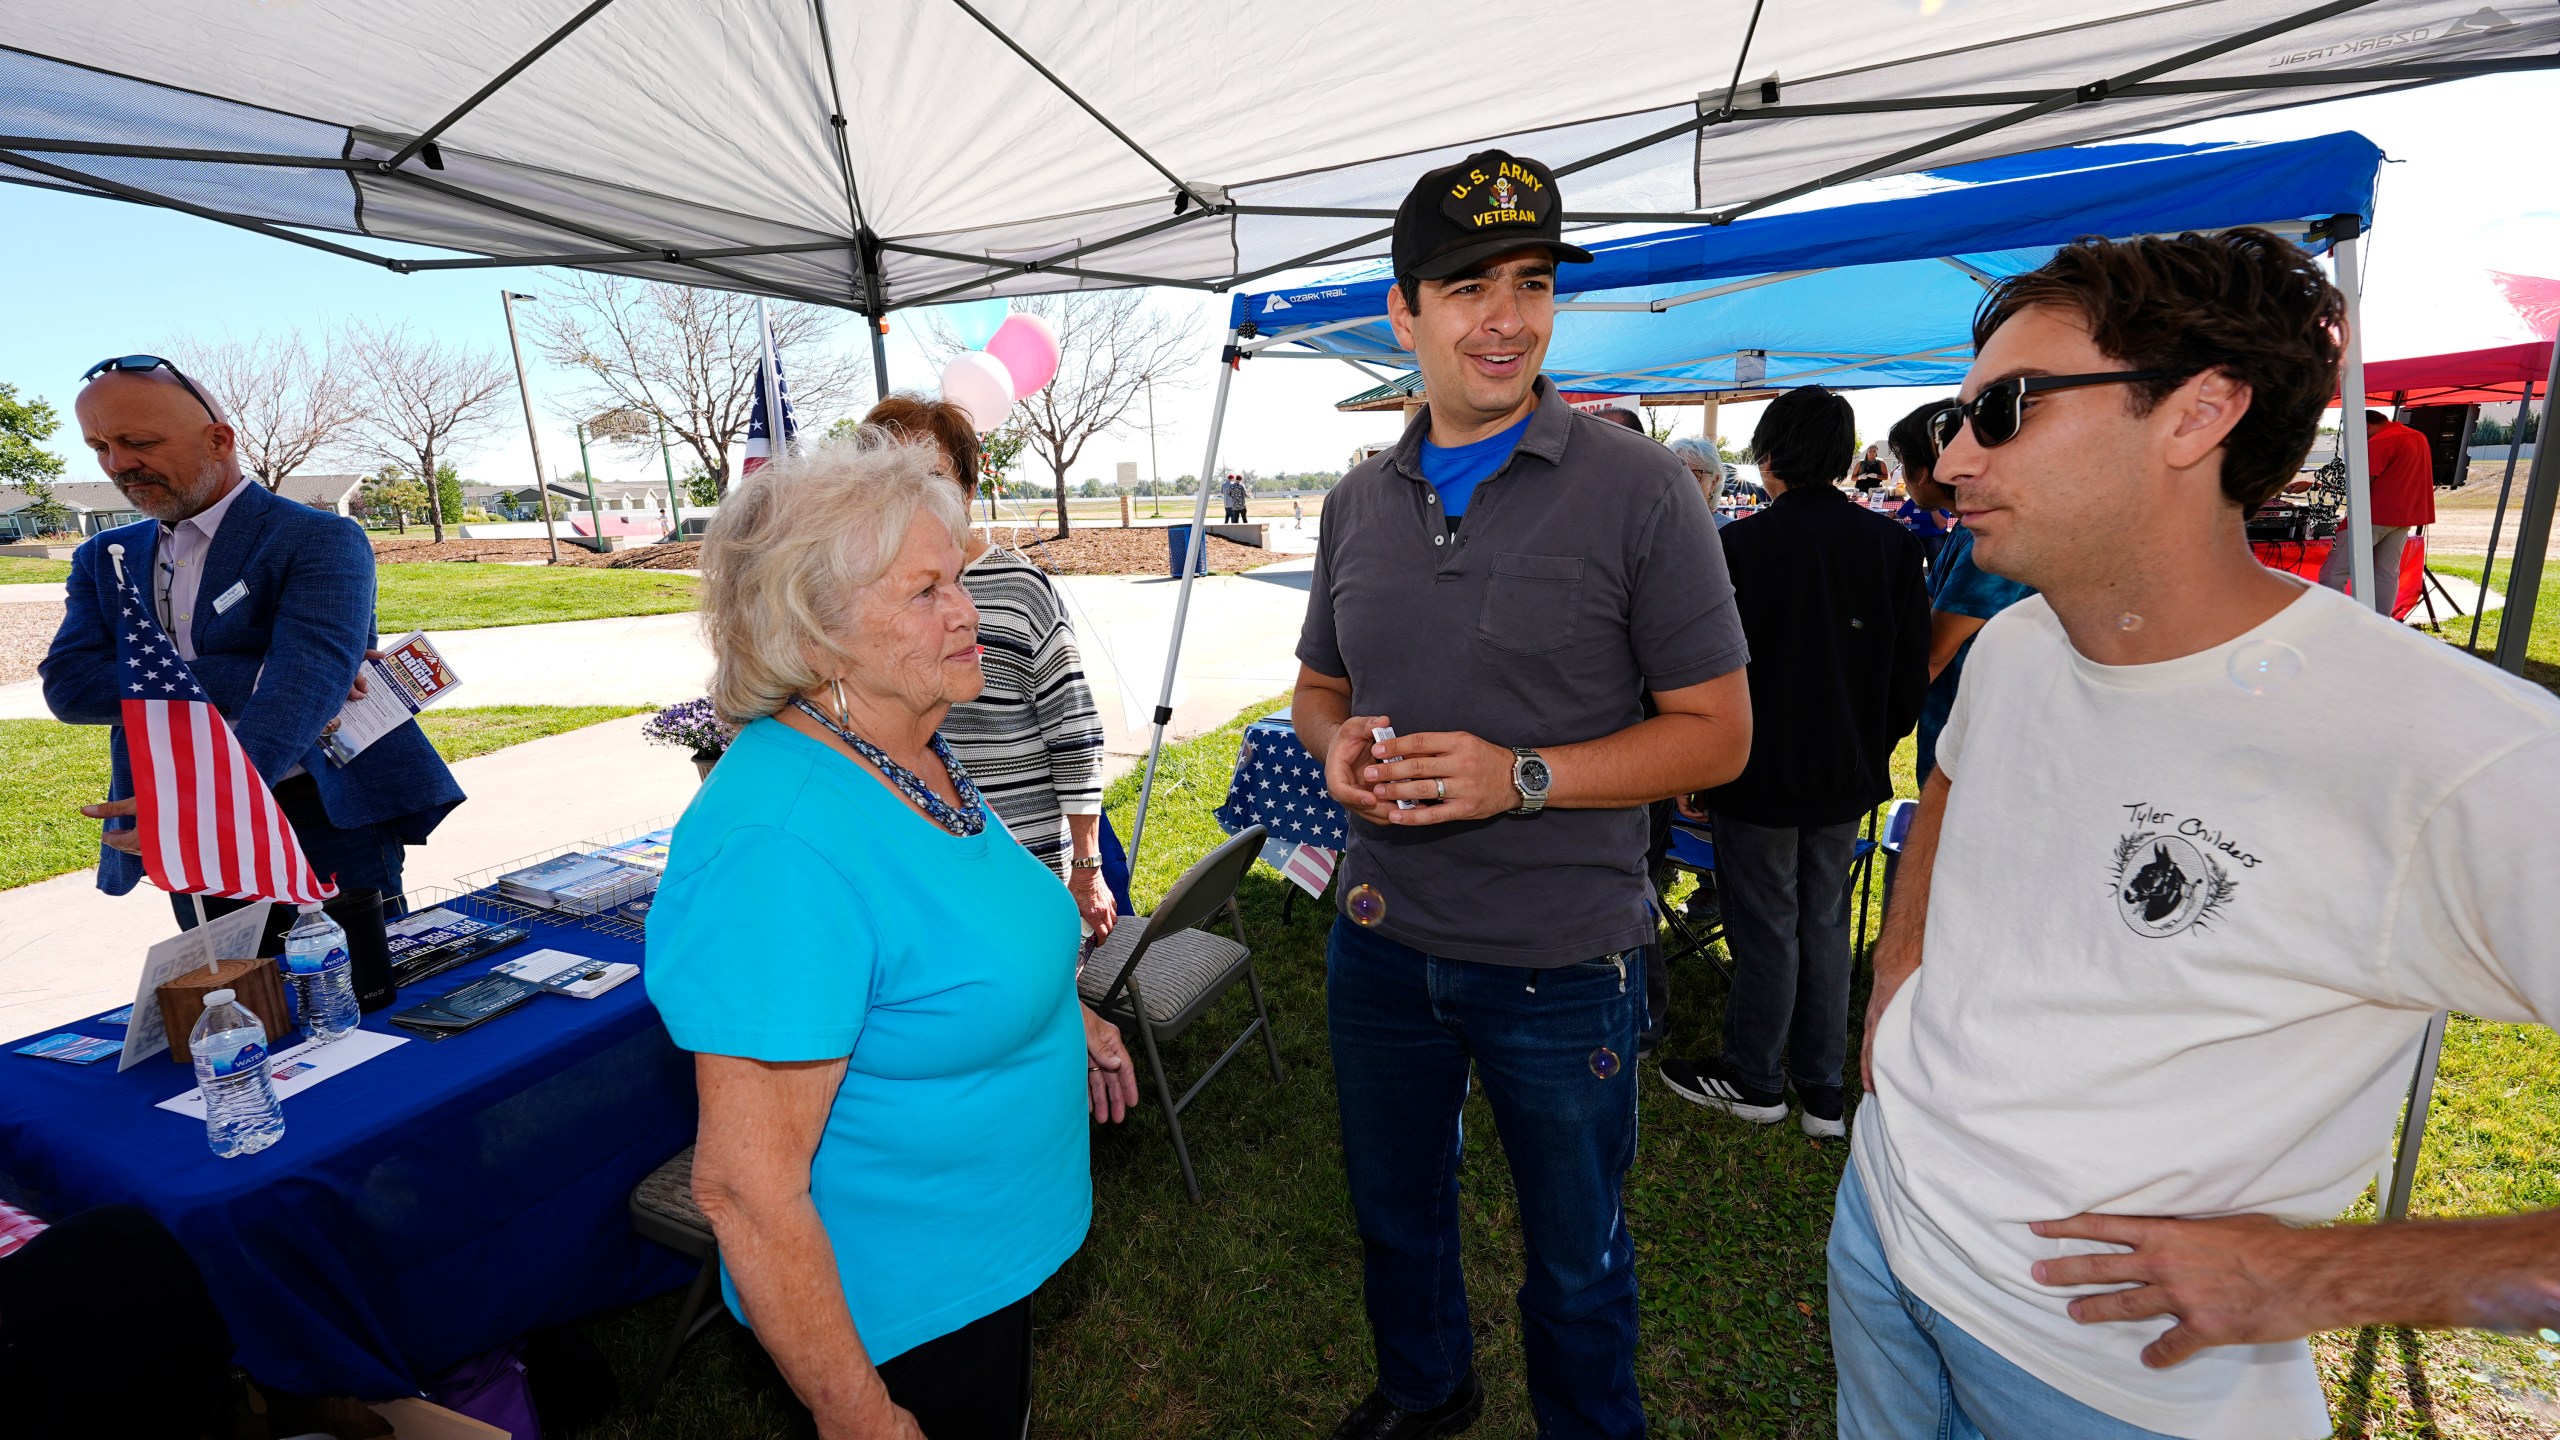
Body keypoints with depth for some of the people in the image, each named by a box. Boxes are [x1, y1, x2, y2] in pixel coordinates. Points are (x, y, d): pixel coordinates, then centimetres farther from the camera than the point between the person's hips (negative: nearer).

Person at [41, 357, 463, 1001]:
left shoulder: (320, 540, -7)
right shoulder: (104, 559, 13)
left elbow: (309, 677, -23)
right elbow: (68, 684, -3)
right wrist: (248, 681, -19)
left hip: (326, 825, -5)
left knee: (369, 1017, 3)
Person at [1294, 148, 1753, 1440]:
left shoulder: (1637, 489, -11)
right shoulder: (1360, 500, 3)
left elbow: (1716, 731, -11)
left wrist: (1522, 776, -24)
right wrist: (1336, 743, -9)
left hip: (1563, 958, -4)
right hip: (1380, 937, 5)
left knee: (1574, 1255, 19)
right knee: (1393, 1212, 26)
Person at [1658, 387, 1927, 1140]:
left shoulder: (1740, 546, -16)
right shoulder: (1892, 543, -2)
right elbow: (1913, 673, 3)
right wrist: (1872, 751, 16)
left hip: (1761, 775, -5)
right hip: (1846, 777, 5)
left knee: (1766, 929, 8)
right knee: (1825, 924, 16)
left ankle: (1754, 1079, 25)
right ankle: (1823, 1091, 26)